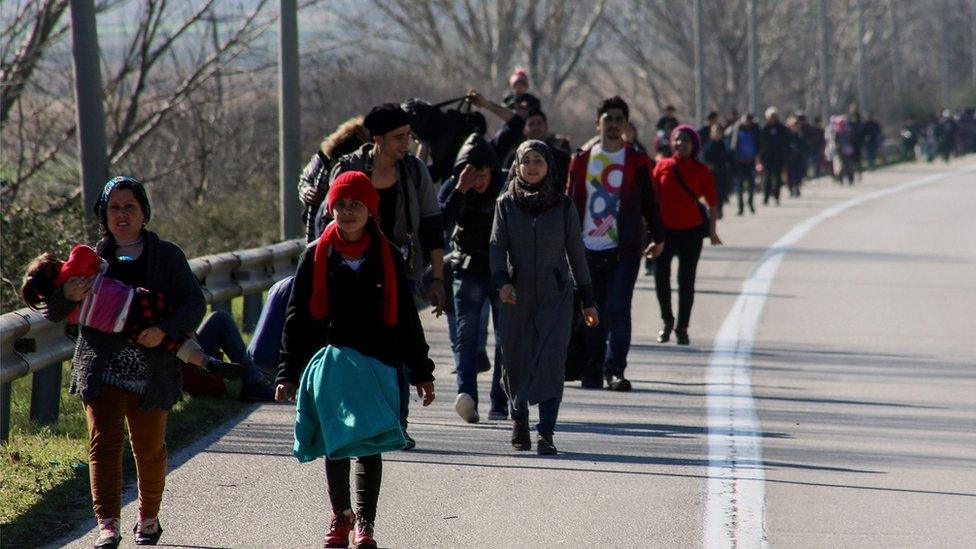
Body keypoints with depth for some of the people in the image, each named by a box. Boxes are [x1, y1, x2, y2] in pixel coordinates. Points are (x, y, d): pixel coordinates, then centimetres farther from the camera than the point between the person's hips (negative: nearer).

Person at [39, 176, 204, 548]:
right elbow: (53, 314, 8)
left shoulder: (167, 256, 6)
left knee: (149, 448, 9)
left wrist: (165, 330, -18)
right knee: (104, 441, -13)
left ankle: (148, 519, 28)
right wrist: (67, 295, -16)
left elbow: (195, 302, 0)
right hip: (102, 371, 0)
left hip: (151, 374, 0)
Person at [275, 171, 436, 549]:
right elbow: (297, 317, 6)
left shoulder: (387, 258, 3)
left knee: (369, 445, -5)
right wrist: (288, 373, 2)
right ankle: (340, 517, 24)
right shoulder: (317, 256, 3)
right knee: (334, 443, 8)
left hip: (377, 365, -1)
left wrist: (421, 373, 5)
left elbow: (405, 319, 7)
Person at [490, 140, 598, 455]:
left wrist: (588, 299, 11)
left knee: (551, 362, -13)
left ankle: (546, 434, -17)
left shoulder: (562, 205, 5)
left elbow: (575, 252, 9)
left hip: (556, 297, -1)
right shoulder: (507, 204, 5)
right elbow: (497, 247, 0)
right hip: (517, 297, 1)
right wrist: (501, 281, -19)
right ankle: (519, 422, 29)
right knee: (516, 363, 6)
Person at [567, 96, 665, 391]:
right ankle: (592, 371, 15)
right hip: (589, 249, 2)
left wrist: (657, 237, 3)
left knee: (618, 310, -12)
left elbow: (649, 201, 10)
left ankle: (615, 370, -11)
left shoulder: (636, 162, 5)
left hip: (625, 250, -2)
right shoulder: (582, 160, 9)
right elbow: (571, 202, 12)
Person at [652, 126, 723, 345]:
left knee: (686, 281, 3)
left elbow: (712, 202, 4)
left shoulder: (701, 171, 0)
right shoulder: (662, 166, 2)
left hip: (691, 230, -1)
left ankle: (682, 327, 12)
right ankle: (667, 321, 20)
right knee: (661, 277, 0)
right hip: (665, 229, 1)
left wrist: (712, 230, 2)